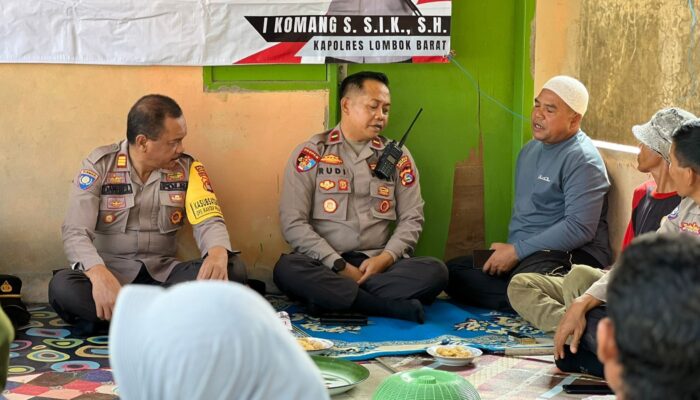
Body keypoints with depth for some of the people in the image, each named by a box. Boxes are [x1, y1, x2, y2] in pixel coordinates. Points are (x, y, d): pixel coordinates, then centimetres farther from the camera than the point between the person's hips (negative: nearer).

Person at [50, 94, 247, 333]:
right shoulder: (99, 166, -6)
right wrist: (98, 274, -37)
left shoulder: (187, 168, 2)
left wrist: (218, 253, -33)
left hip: (163, 275, 2)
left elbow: (208, 221, -6)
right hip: (113, 275, -2)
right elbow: (75, 233, -14)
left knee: (232, 270, -24)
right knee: (62, 287, -34)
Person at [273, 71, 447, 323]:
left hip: (379, 264, 2)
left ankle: (332, 298, -28)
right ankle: (392, 306, -34)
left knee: (435, 271, -25)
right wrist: (340, 267, -14)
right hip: (324, 265, -2)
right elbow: (293, 223, -4)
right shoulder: (311, 153, 3)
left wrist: (385, 258, -11)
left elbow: (411, 219, 10)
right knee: (287, 269, -35)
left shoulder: (397, 157, 13)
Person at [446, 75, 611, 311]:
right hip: (523, 255, 10)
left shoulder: (582, 160, -11)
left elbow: (580, 227, -20)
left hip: (571, 255, -10)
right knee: (453, 271, -10)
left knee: (526, 280, -42)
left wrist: (517, 251, -16)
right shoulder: (530, 150, 19)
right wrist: (508, 249, 9)